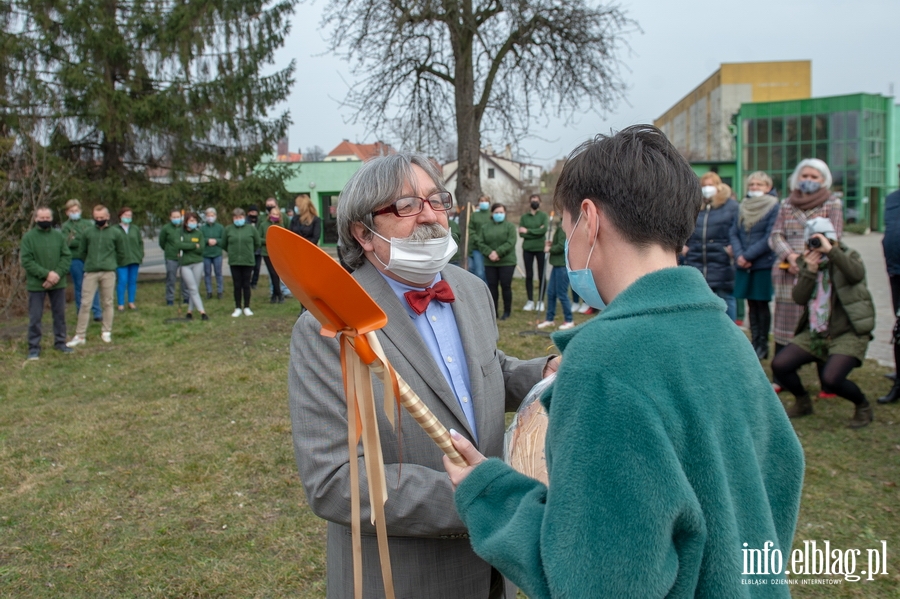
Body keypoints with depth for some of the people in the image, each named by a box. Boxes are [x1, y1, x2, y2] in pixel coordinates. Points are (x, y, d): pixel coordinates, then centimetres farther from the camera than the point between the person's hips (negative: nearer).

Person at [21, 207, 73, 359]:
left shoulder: (59, 235, 3)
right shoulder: (28, 237, -5)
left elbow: (67, 256, 0)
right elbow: (26, 261, -10)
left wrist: (58, 274, -14)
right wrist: (46, 274, -19)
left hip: (58, 283, 3)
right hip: (36, 284, -3)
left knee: (60, 314, 13)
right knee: (35, 317, 2)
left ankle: (60, 342, 27)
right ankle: (34, 348, 10)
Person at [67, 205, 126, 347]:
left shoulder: (115, 233, 2)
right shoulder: (88, 232, 4)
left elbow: (121, 253, 11)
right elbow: (82, 251, 15)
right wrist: (90, 262, 14)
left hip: (108, 273, -1)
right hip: (90, 272, 1)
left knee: (107, 303, 7)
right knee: (85, 303, -1)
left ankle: (106, 332, 18)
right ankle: (80, 335, 4)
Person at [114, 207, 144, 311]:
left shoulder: (136, 229, 13)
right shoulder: (115, 230, 0)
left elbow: (140, 243, 14)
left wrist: (141, 255, 4)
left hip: (134, 259, 4)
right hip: (121, 260, -4)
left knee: (133, 281, 9)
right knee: (122, 281, -7)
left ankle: (131, 302, 19)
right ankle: (121, 304, 1)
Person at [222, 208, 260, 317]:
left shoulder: (251, 228, -3)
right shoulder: (228, 229, -1)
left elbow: (257, 244, 9)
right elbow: (224, 245, 10)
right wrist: (233, 252, 13)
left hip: (248, 261, -1)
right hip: (234, 262, 1)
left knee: (246, 285, 6)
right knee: (237, 285, 6)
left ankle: (247, 308, 17)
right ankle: (238, 308, 16)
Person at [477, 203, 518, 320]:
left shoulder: (510, 226, 0)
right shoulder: (485, 227, 9)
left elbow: (511, 242, -11)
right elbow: (480, 243, 1)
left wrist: (498, 252, -20)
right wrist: (489, 253, -16)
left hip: (507, 262, -3)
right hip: (489, 263, 3)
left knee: (506, 286, 0)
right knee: (492, 286, 5)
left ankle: (507, 312, 12)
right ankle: (493, 311, 14)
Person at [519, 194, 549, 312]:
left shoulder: (544, 216, 2)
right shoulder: (524, 217, 7)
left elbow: (544, 230, -13)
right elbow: (521, 233, -4)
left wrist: (528, 231, -11)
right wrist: (536, 232, -13)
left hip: (541, 249, -2)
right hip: (527, 249, 2)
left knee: (541, 276, 3)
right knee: (529, 275, 5)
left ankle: (541, 301, 10)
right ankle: (530, 301, 12)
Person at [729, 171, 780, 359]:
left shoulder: (774, 207, -6)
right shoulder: (743, 206, 9)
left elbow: (770, 238, -12)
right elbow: (733, 233, 5)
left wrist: (748, 255, -15)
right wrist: (739, 255, -10)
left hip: (764, 264, -4)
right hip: (743, 265, 5)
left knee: (762, 304, 2)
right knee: (751, 304, 9)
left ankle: (763, 344, 11)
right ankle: (754, 341, 16)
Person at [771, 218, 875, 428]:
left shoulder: (848, 257, -2)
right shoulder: (807, 263, 8)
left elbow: (856, 275, -27)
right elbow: (799, 298, -4)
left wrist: (831, 251, -28)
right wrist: (810, 270, -15)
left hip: (848, 334, -5)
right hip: (814, 333, 5)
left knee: (830, 379, -25)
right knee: (779, 365, -10)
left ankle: (863, 405, 8)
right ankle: (803, 402, 19)